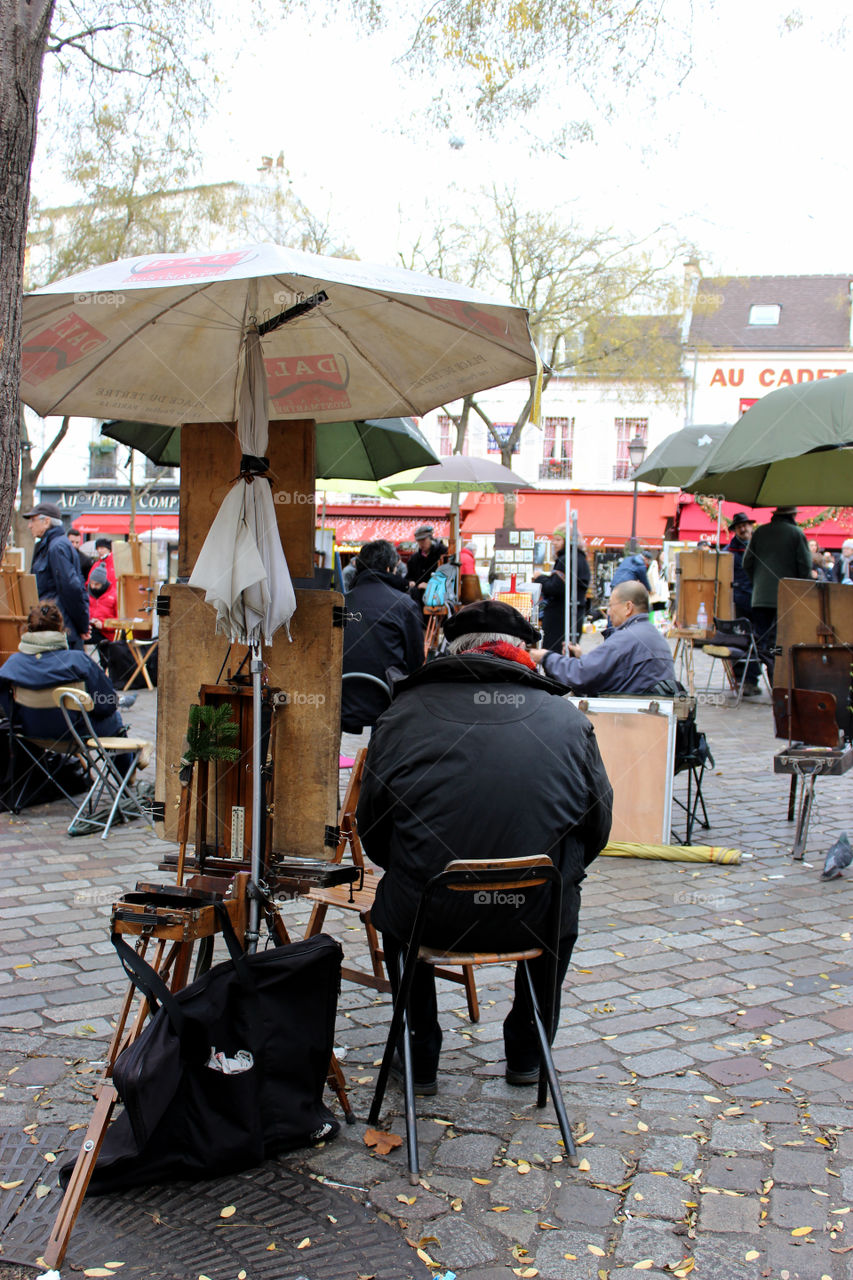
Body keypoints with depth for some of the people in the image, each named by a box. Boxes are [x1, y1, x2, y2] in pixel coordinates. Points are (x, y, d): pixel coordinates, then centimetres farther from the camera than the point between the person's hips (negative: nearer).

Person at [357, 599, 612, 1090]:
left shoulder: (405, 713, -3)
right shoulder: (568, 719, -2)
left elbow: (372, 827, 5)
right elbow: (598, 825, 8)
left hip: (429, 917, 0)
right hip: (535, 919, 1)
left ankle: (421, 1058, 40)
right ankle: (527, 1052, 44)